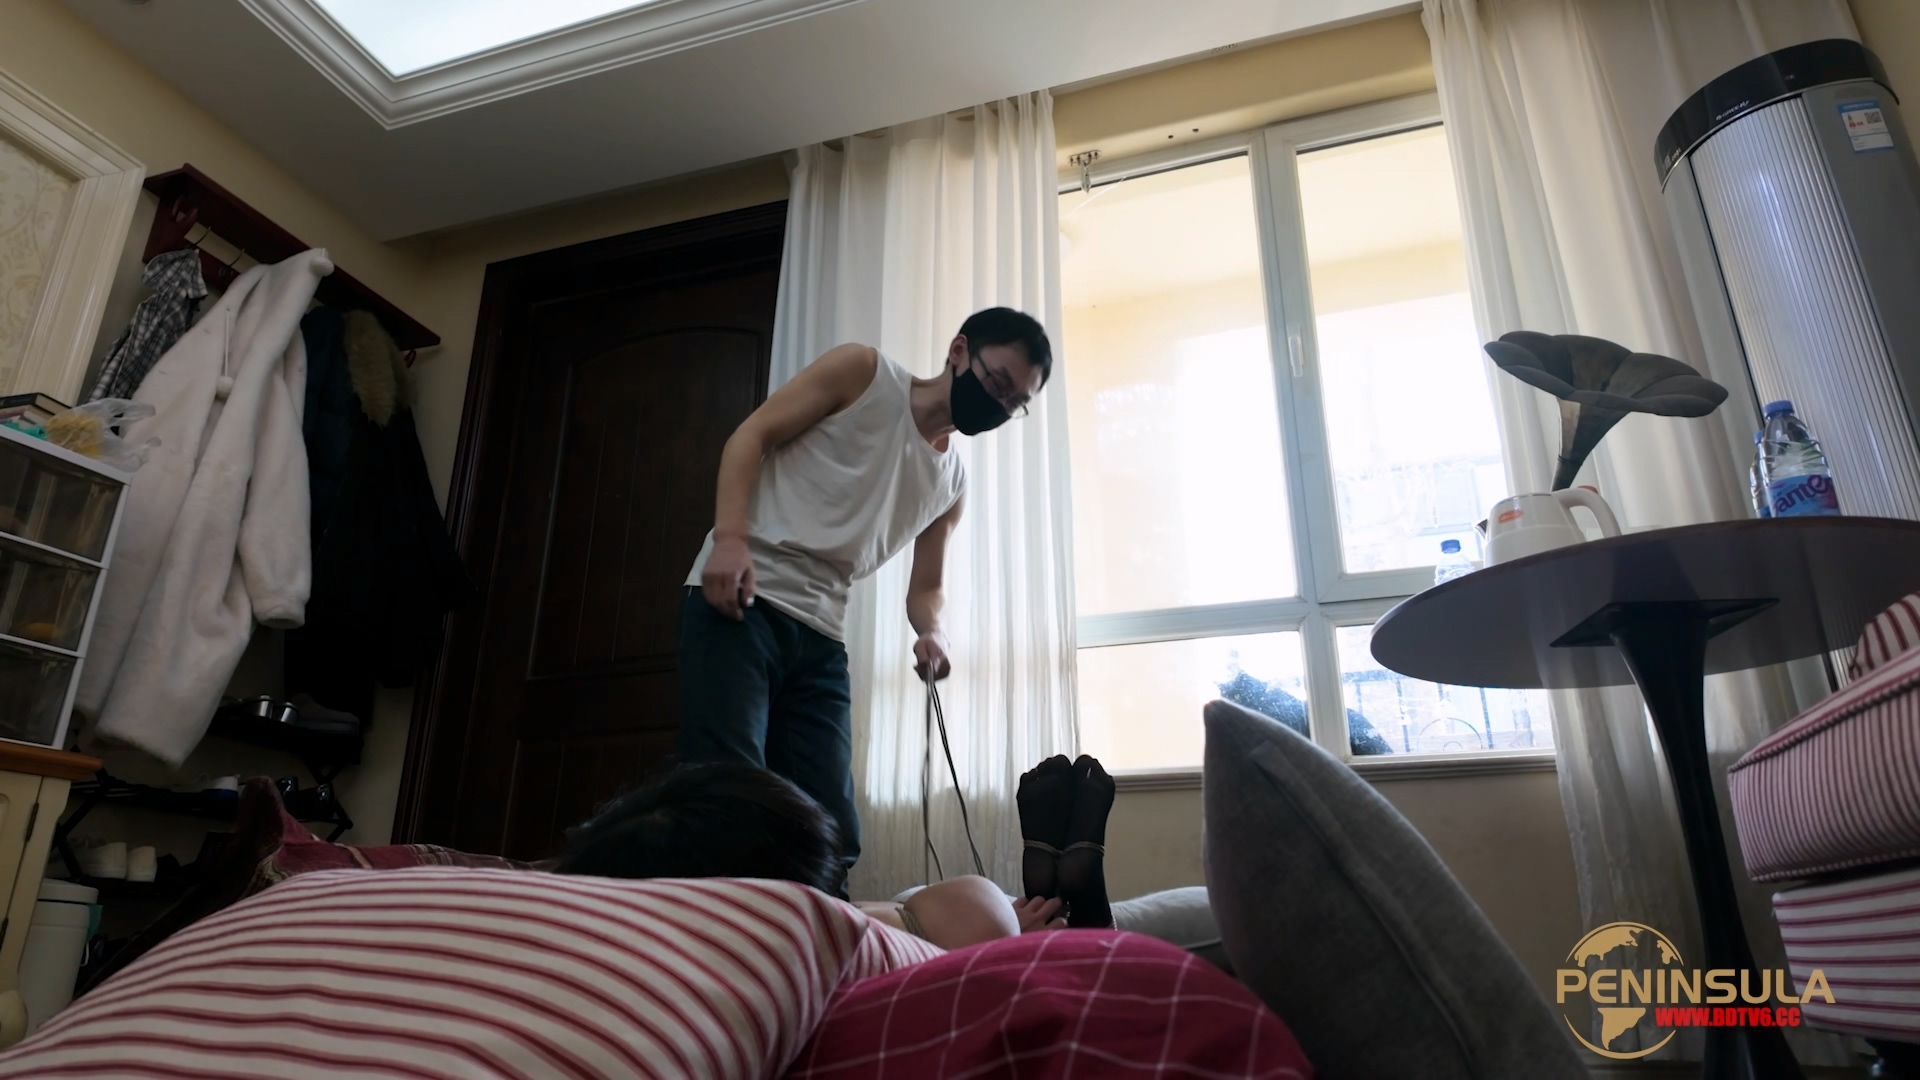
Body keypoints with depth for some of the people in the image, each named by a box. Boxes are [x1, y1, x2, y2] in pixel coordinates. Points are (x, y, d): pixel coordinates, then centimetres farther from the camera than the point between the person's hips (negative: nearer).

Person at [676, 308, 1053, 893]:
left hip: (822, 637, 6)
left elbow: (925, 587, 21)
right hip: (738, 596, -6)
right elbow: (750, 436, -2)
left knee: (832, 833, 1)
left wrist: (932, 632, -4)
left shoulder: (953, 486, 18)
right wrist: (730, 538, -18)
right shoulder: (862, 372, 3)